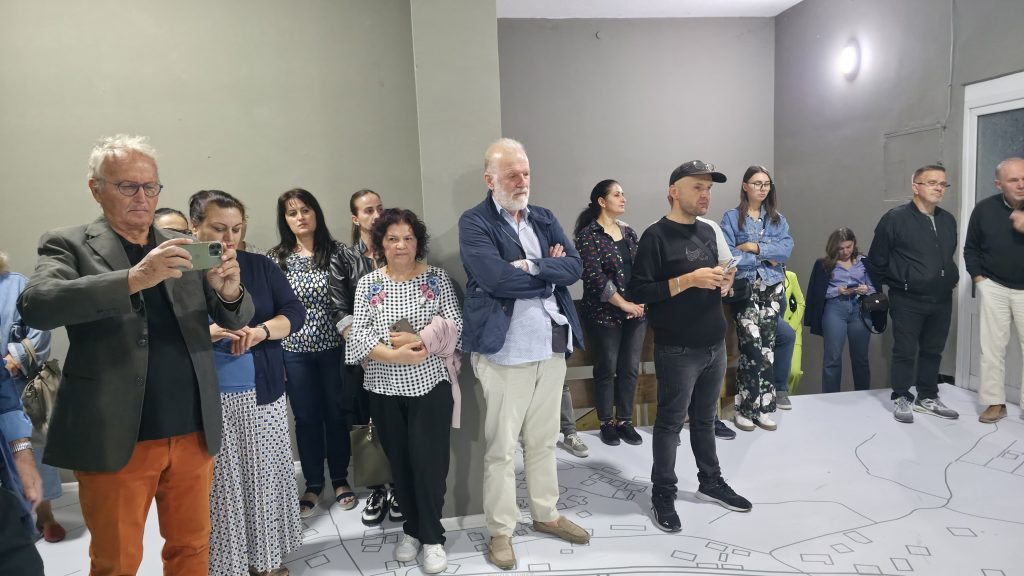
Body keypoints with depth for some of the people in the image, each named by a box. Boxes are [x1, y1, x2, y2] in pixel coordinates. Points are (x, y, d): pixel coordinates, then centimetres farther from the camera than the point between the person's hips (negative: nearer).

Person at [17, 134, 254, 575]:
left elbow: (236, 319, 5)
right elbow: (35, 305, -19)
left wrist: (229, 292, -19)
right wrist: (132, 279, -32)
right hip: (115, 438, -3)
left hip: (194, 434, 3)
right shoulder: (68, 245, -1)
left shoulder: (184, 250, 8)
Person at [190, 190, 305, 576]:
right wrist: (210, 332, -23)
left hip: (262, 394, 3)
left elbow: (294, 312, 1)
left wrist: (259, 332, -16)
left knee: (265, 478, 10)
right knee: (220, 487, 6)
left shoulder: (260, 266, 5)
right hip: (206, 401, -2)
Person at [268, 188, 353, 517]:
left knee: (336, 413, 10)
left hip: (333, 346, -1)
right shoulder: (276, 258, 2)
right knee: (306, 418, 11)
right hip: (296, 351, 1)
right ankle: (313, 484, 27)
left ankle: (340, 480, 27)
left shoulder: (336, 251, -2)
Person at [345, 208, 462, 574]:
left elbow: (454, 324, -7)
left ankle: (432, 536, 19)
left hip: (431, 384, -2)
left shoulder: (437, 278, 0)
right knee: (400, 462, 13)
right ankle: (413, 529, 32)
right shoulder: (368, 284, 2)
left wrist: (417, 341, -20)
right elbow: (358, 336, -7)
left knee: (428, 461, 0)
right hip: (385, 389, 2)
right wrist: (398, 355, -21)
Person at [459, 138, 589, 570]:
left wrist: (529, 267, -14)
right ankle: (501, 531, 22)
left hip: (552, 344, 6)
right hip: (505, 349, -5)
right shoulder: (474, 222, -7)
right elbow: (494, 278, -21)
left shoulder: (545, 219, 12)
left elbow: (573, 267, 0)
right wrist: (549, 275, -9)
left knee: (544, 440, 19)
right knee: (501, 447, 5)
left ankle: (546, 514, 36)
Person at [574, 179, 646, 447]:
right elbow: (594, 276, -15)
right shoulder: (588, 234, -7)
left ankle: (625, 421, 22)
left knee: (630, 368, 8)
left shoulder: (629, 232, 12)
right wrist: (623, 303, -13)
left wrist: (641, 300, -4)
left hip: (636, 311, 5)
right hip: (605, 313, -5)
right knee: (606, 369, 5)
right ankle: (606, 423, 20)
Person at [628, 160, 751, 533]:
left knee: (705, 419, 19)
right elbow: (638, 292, -18)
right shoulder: (656, 236, -12)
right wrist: (688, 280, -23)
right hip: (677, 350, -7)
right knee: (670, 422, 5)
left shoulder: (707, 232, 12)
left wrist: (722, 283, 1)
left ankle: (711, 482, 34)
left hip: (715, 346, 7)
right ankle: (663, 495, 19)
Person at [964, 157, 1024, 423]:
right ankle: (995, 402, 14)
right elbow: (971, 249, 7)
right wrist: (978, 278, -1)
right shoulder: (984, 209, -3)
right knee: (992, 347, 4)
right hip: (994, 287, 1)